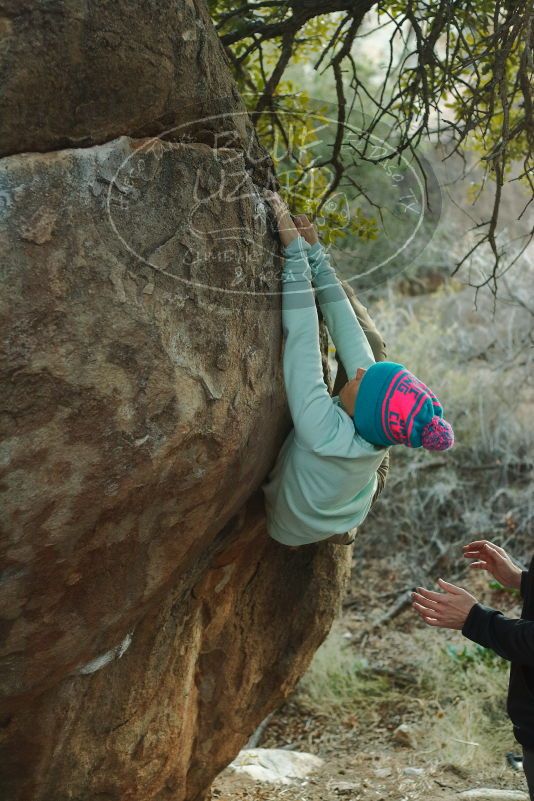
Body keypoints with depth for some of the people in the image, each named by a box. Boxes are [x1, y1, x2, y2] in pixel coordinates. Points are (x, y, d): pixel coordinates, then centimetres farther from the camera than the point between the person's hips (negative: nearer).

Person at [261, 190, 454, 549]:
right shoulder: (381, 438, -33)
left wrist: (296, 252, -44)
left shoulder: (324, 430, -49)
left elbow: (302, 339, -47)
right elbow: (347, 331, -27)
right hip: (348, 517, 4)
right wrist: (315, 252, -24)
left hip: (295, 529, -4)